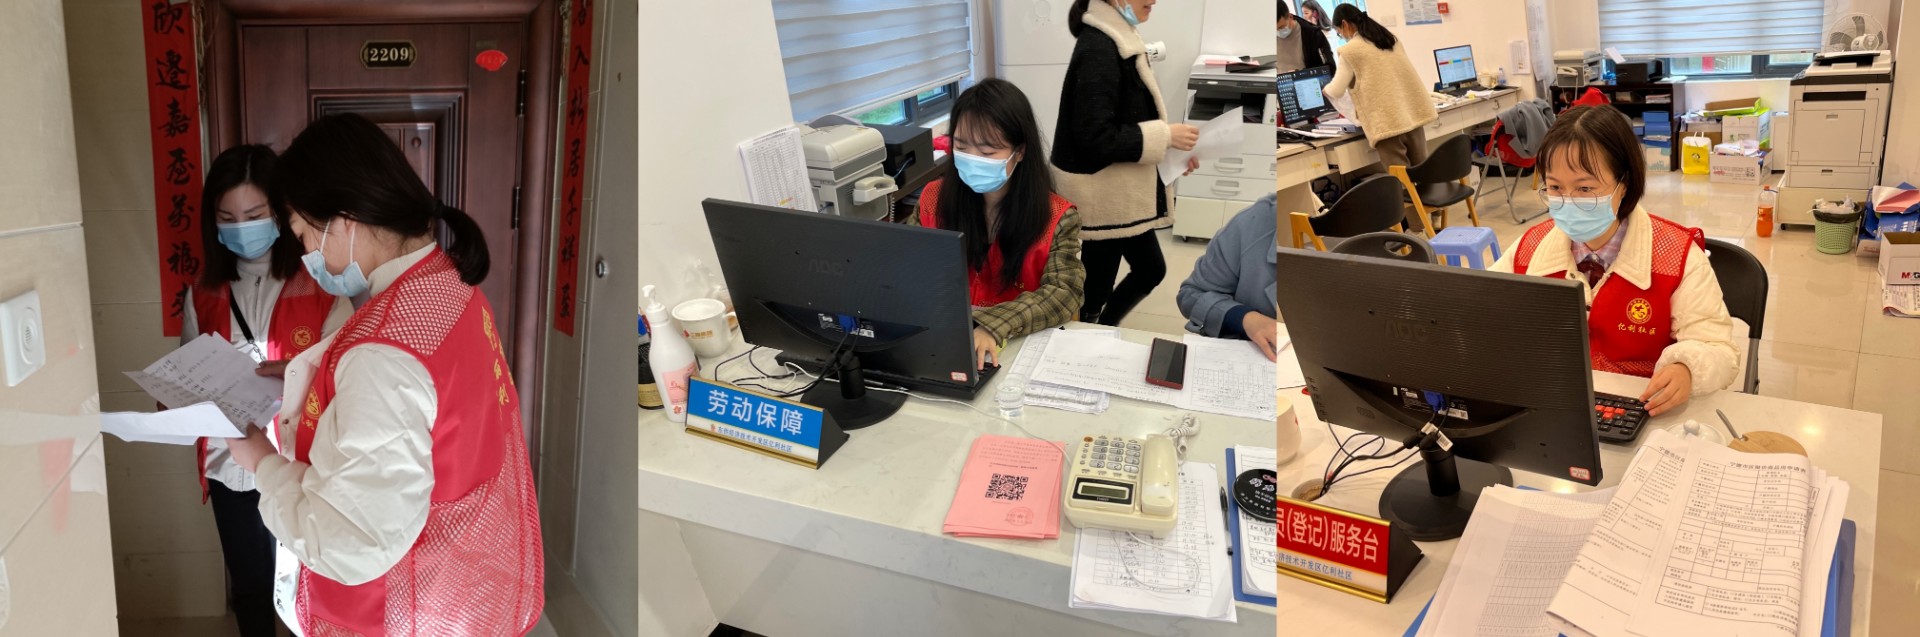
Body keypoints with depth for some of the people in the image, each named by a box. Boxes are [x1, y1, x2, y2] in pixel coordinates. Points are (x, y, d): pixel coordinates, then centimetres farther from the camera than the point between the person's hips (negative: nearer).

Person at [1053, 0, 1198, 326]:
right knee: (1096, 287, 5)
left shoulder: (1118, 39, 6)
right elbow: (1096, 138, -26)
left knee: (1151, 269, 21)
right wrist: (1165, 135, -19)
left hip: (1121, 189, 10)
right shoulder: (1098, 50, -24)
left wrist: (1169, 148, 5)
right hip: (1103, 194, -10)